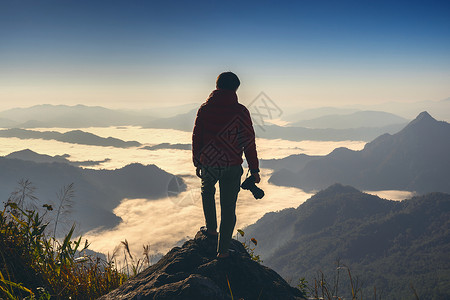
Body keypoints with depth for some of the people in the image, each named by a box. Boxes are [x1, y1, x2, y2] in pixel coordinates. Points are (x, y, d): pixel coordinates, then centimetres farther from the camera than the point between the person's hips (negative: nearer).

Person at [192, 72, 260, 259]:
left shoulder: (204, 108, -1)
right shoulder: (240, 111, -9)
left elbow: (196, 138, 5)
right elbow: (249, 142, -8)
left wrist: (197, 163, 16)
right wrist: (254, 170, -1)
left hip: (208, 164, 2)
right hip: (231, 166, -2)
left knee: (207, 191, 32)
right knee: (228, 207, 7)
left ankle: (211, 228, 35)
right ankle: (223, 249, 11)